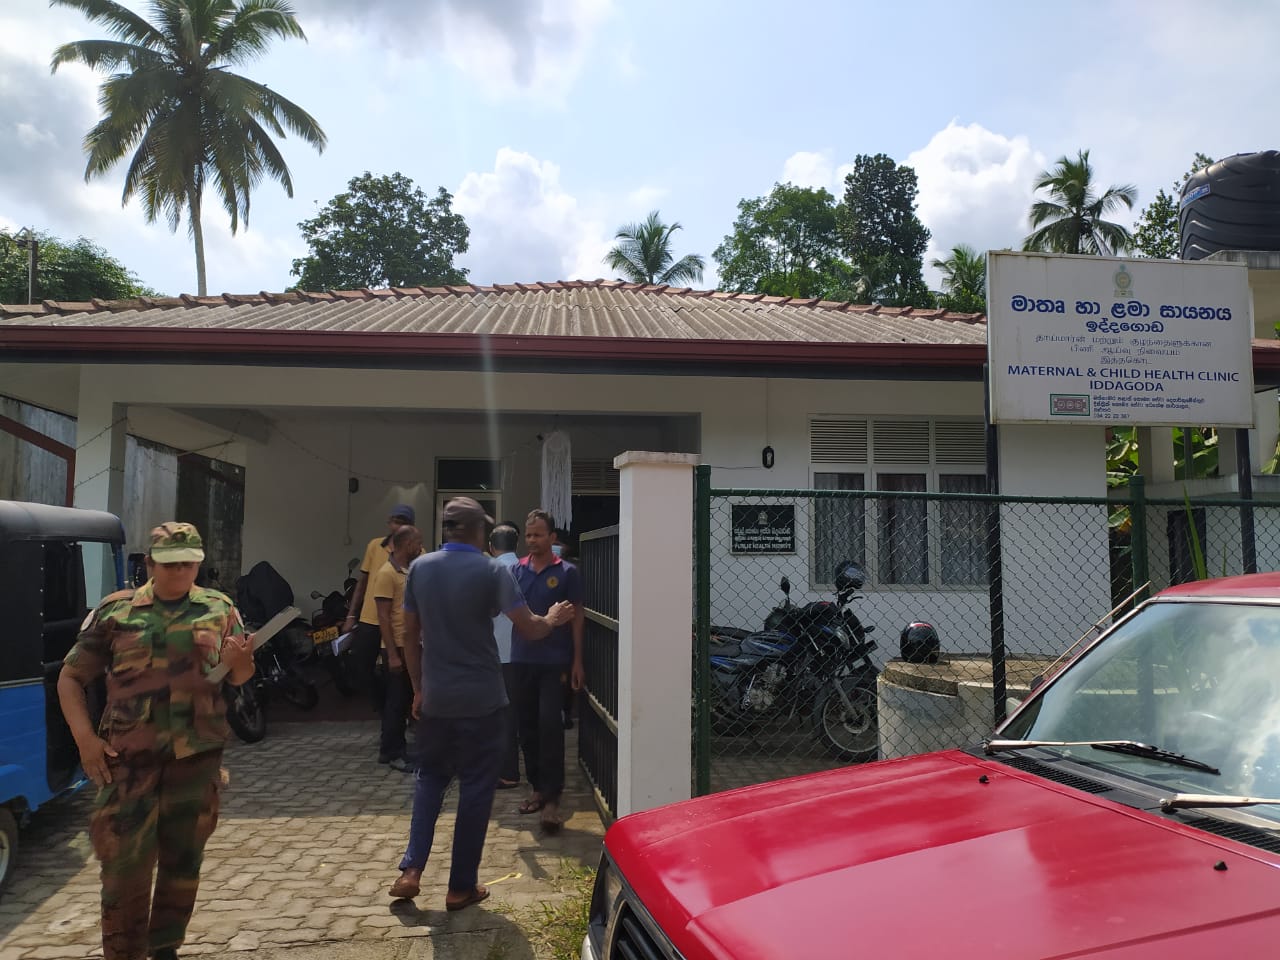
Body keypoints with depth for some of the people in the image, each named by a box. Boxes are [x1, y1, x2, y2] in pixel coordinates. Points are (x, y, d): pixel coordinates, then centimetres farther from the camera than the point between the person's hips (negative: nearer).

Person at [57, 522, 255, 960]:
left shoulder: (219, 608, 4)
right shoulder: (115, 610, 0)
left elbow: (241, 678, 9)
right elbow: (70, 678, 5)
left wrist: (240, 660, -15)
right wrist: (85, 738, -7)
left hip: (197, 757, 2)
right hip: (128, 757, -1)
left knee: (183, 859, 12)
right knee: (124, 863, 0)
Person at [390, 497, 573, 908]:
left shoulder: (419, 568, 1)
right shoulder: (492, 570, -12)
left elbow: (410, 635, 6)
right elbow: (529, 628, -14)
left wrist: (418, 687, 16)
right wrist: (552, 619, 8)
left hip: (435, 698, 4)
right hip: (480, 700, -4)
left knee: (430, 778, 22)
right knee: (475, 788, 8)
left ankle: (410, 870, 14)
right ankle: (461, 886, 15)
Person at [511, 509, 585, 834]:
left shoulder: (567, 572, -2)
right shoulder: (516, 571, 7)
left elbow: (576, 616, 0)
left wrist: (577, 660, -4)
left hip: (555, 661, -4)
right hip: (522, 659, 4)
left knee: (550, 725, -9)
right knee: (527, 726, 10)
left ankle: (552, 796, -2)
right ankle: (538, 787, 25)